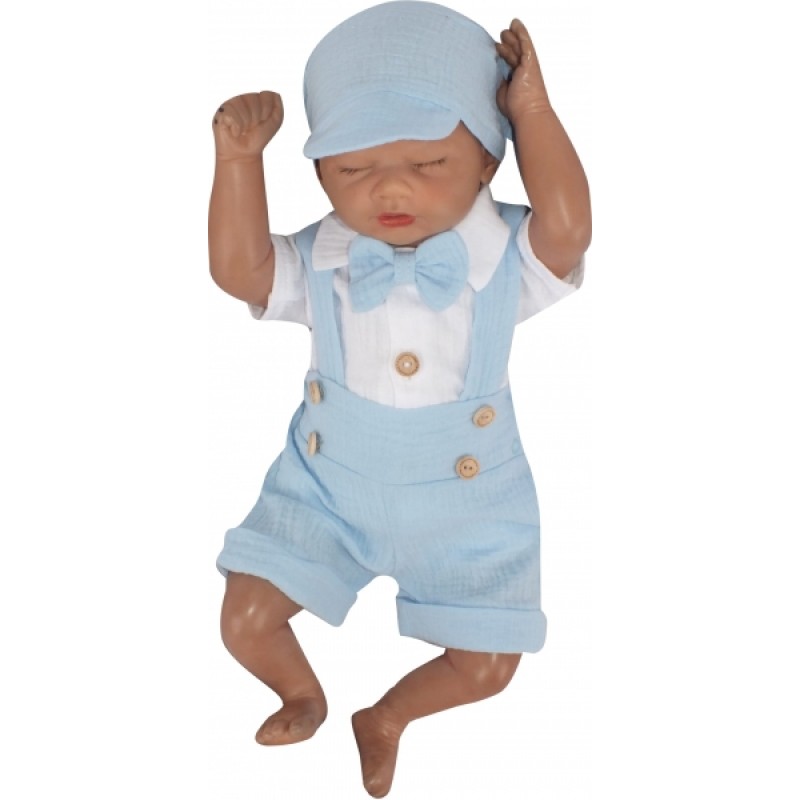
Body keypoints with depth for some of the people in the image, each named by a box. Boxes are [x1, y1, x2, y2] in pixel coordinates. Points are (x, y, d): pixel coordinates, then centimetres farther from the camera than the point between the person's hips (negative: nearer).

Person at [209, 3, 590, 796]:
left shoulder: (505, 259, -16)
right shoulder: (320, 264, -11)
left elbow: (568, 228, -34)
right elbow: (238, 268, -23)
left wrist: (532, 106, -31)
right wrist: (239, 158, -32)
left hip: (466, 506, -1)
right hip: (323, 489, 1)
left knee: (486, 666, 2)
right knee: (247, 620, -2)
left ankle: (385, 717, 36)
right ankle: (302, 695, 35)